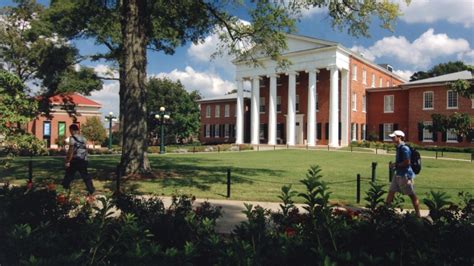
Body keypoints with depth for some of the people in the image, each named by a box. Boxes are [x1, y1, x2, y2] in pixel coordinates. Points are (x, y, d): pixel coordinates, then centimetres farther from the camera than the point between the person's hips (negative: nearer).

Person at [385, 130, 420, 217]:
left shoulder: (404, 148, -18)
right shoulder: (399, 147, 11)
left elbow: (407, 162, -22)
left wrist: (396, 165, -14)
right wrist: (395, 164, 9)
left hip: (405, 175, -10)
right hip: (398, 174, 10)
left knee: (412, 195, 0)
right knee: (391, 192, 11)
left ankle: (418, 215, 9)